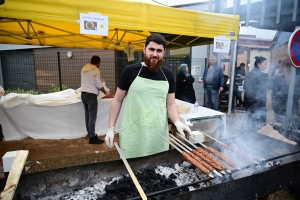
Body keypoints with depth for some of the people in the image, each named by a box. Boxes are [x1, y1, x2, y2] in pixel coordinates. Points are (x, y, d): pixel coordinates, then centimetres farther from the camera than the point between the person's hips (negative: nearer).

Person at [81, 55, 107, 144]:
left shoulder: (84, 68, 11)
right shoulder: (96, 70, -10)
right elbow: (98, 85, -12)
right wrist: (105, 92, 4)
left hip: (83, 93, 8)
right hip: (91, 95, -8)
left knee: (87, 114, 16)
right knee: (92, 116, -5)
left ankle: (89, 133, 29)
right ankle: (92, 137, -2)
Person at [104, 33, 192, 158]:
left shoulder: (168, 75, 3)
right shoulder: (130, 71, -5)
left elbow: (171, 104, 8)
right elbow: (117, 100, 1)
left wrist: (177, 122, -10)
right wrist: (111, 128, 0)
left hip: (159, 136, 3)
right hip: (133, 135, -2)